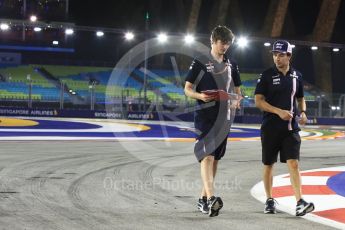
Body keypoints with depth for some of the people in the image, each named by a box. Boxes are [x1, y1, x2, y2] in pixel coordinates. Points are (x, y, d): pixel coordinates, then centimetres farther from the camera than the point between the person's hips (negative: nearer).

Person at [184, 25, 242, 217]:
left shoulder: (231, 65, 14)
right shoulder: (200, 63, -1)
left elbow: (237, 90, 20)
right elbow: (187, 89, 0)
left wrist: (237, 100, -2)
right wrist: (200, 96, -21)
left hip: (224, 117, 6)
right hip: (205, 115, -6)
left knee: (215, 158, 10)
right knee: (207, 155, -17)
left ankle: (203, 198, 19)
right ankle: (211, 198, -29)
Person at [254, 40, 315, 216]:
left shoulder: (296, 76, 8)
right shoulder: (267, 75, -3)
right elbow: (258, 101, -8)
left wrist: (302, 112, 1)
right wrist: (279, 111, -19)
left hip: (291, 128, 1)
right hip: (270, 127, -1)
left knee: (293, 164, -10)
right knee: (268, 165, 8)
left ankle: (300, 203, -17)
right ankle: (269, 200, 23)